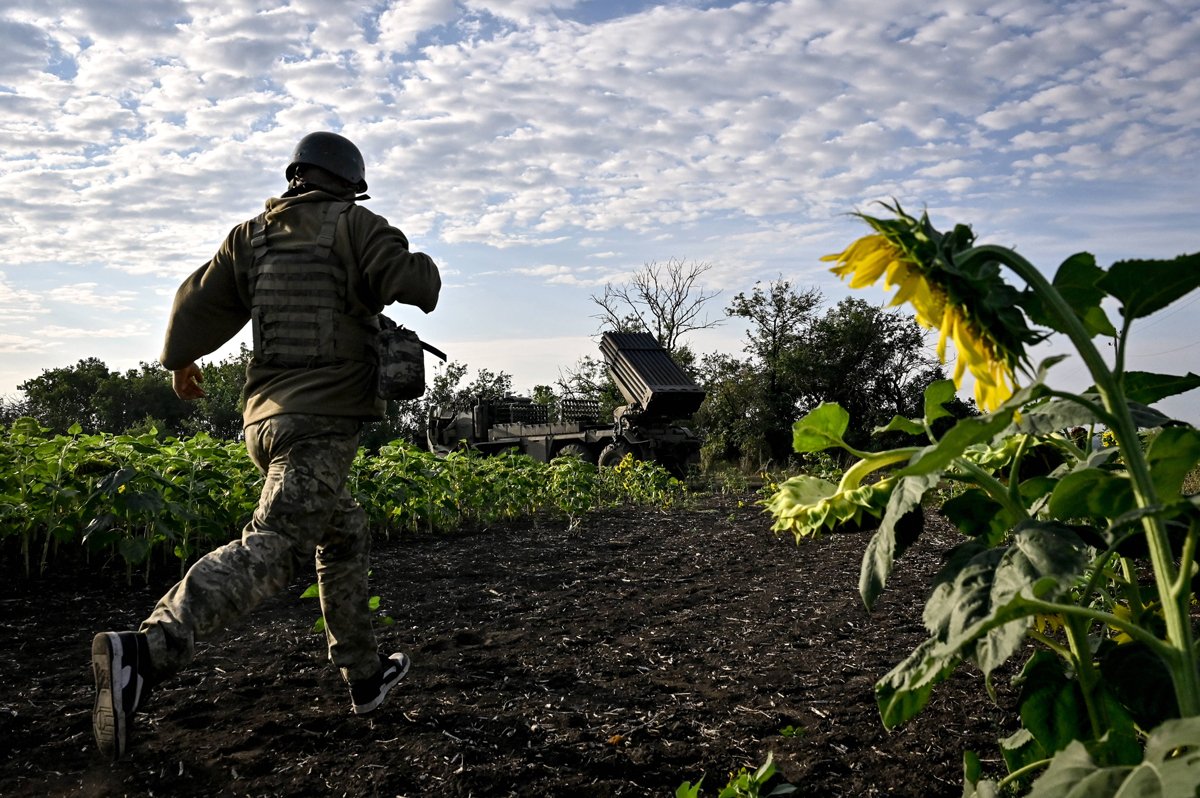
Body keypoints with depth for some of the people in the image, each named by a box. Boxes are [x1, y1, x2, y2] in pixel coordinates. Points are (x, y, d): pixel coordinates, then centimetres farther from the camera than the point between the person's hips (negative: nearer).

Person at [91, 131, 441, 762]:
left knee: (344, 535, 21)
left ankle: (365, 676, 28)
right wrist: (423, 267, 14)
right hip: (325, 418, -7)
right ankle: (146, 651, -38)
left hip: (265, 415, 8)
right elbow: (417, 286, -10)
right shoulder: (353, 227, 0)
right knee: (273, 547, -19)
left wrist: (180, 360, 34)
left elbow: (198, 302, 17)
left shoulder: (252, 235, 14)